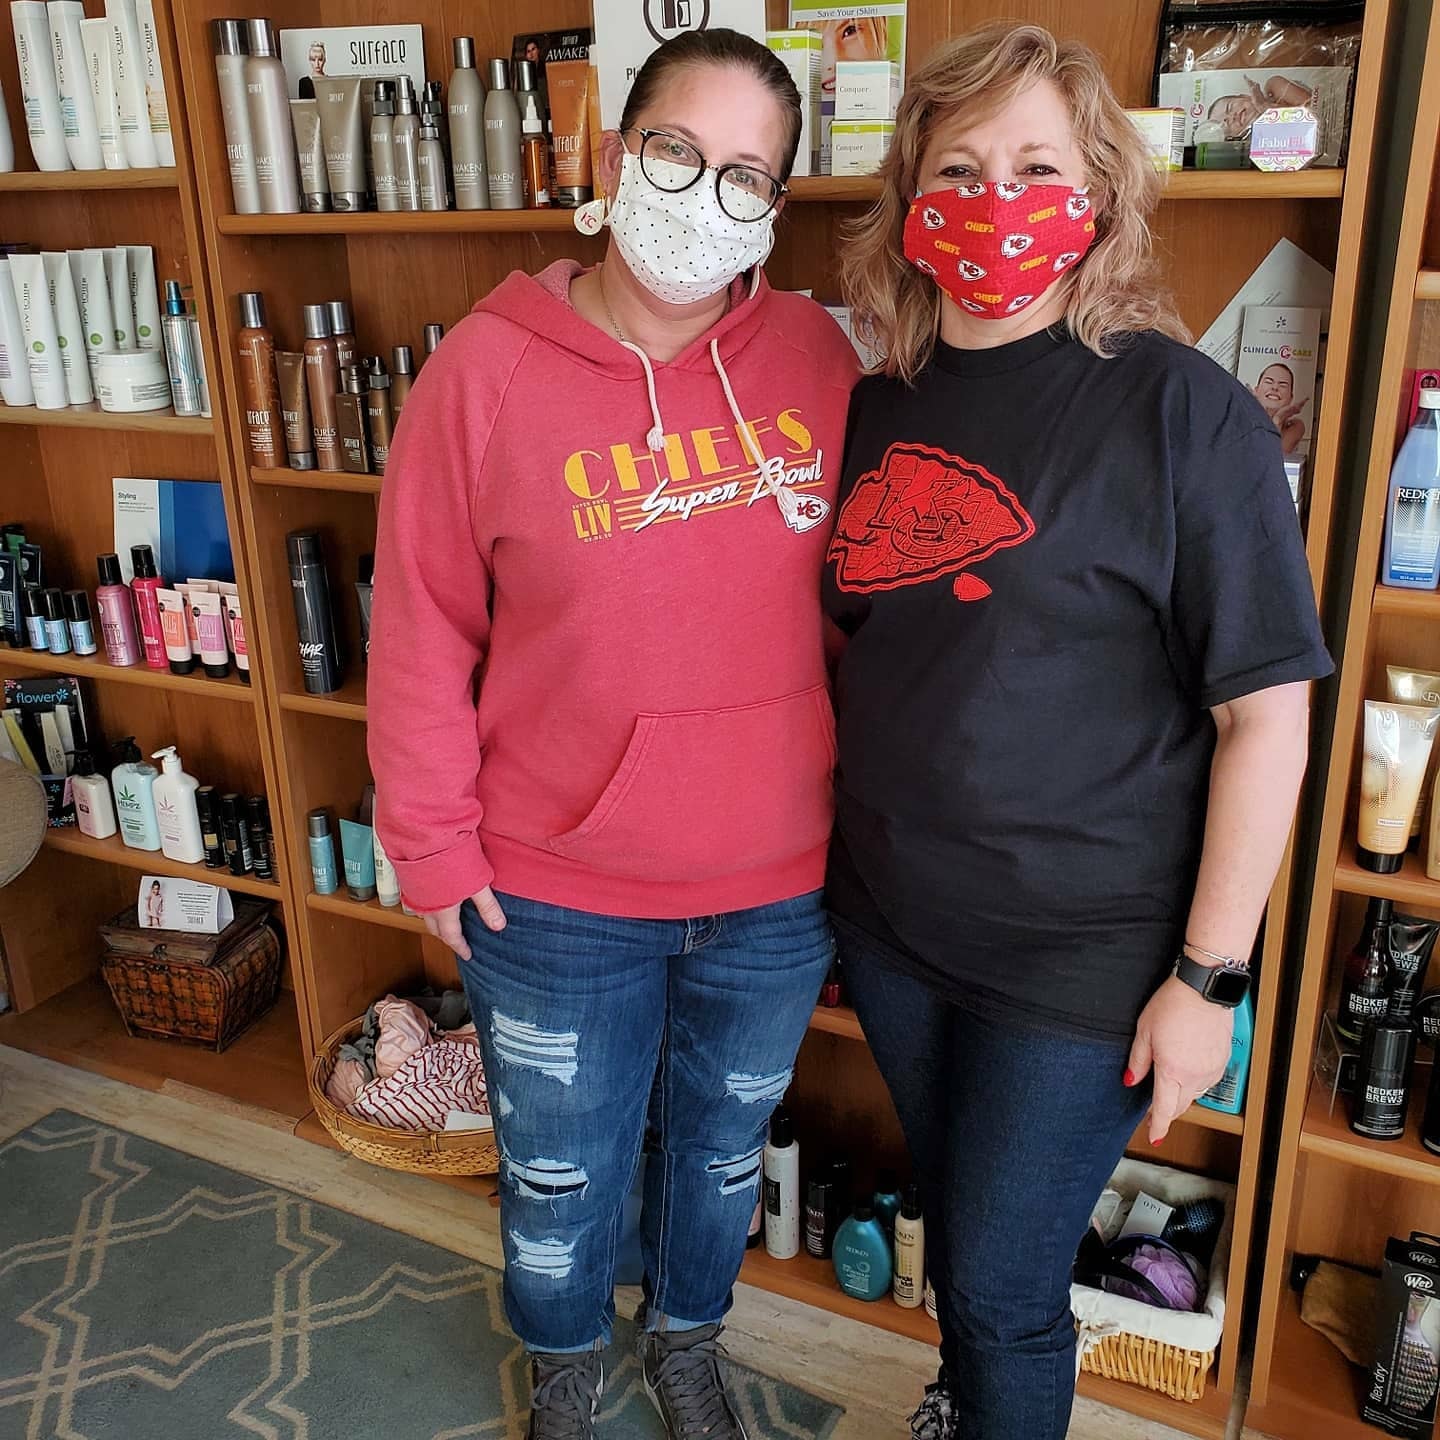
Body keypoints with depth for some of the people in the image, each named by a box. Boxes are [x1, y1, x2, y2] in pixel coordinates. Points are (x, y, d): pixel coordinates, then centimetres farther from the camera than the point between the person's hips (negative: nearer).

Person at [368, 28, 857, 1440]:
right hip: (557, 899, -2)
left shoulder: (814, 355, -5)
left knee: (721, 1146, 25)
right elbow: (423, 631, -6)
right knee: (559, 1177, 19)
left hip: (778, 885, 2)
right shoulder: (486, 368, -11)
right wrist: (433, 843, -4)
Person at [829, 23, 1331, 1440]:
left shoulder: (1178, 408, -14)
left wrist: (1207, 977, -14)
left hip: (1081, 953, -5)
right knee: (949, 1212, 26)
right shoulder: (881, 406, 2)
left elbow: (1265, 715, -14)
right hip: (890, 917, 6)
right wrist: (849, 838, 10)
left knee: (1003, 1281, 8)